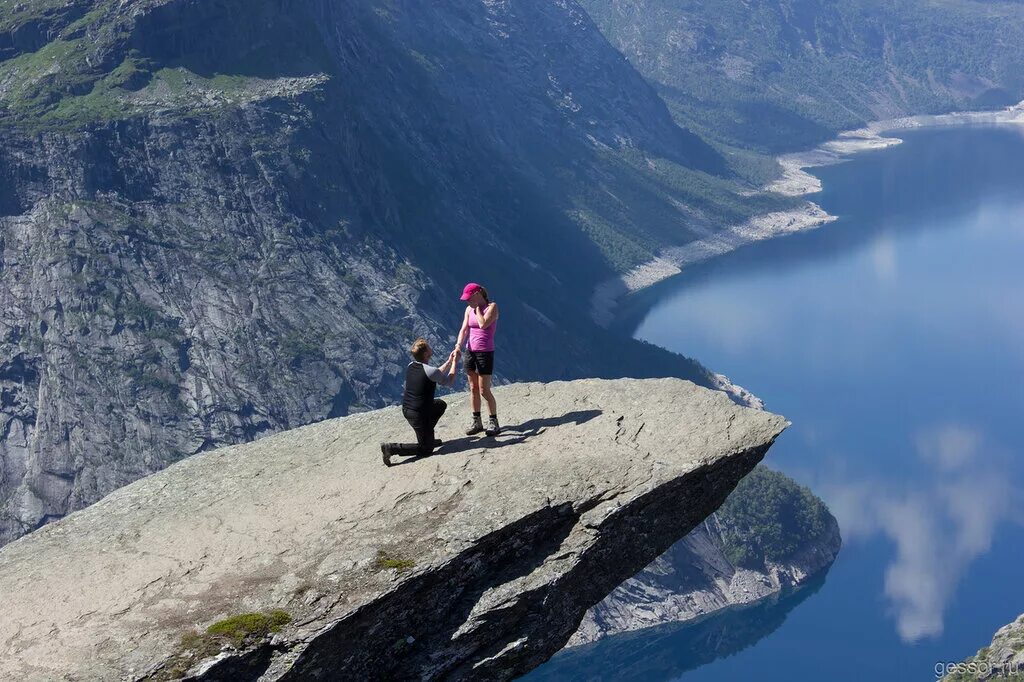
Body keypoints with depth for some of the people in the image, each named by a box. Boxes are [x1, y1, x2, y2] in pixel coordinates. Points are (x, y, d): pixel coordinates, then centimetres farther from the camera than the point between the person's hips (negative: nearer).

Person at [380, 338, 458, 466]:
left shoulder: (410, 366, 2)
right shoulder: (430, 371, -22)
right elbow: (449, 381, -3)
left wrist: (449, 362, 21)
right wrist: (454, 362, 8)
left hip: (406, 409, 8)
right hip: (419, 414, -8)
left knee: (441, 405, 29)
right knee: (426, 449, 3)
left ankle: (428, 438, 29)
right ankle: (391, 448, -9)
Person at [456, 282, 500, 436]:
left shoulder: (492, 306, -9)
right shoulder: (469, 309, 8)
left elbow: (483, 324, -23)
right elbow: (464, 330, 1)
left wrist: (477, 307, -11)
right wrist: (458, 345, -15)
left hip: (485, 352, -6)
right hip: (470, 351, 6)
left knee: (484, 390, -7)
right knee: (473, 388, 8)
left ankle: (494, 422, 4)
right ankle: (477, 422, 16)